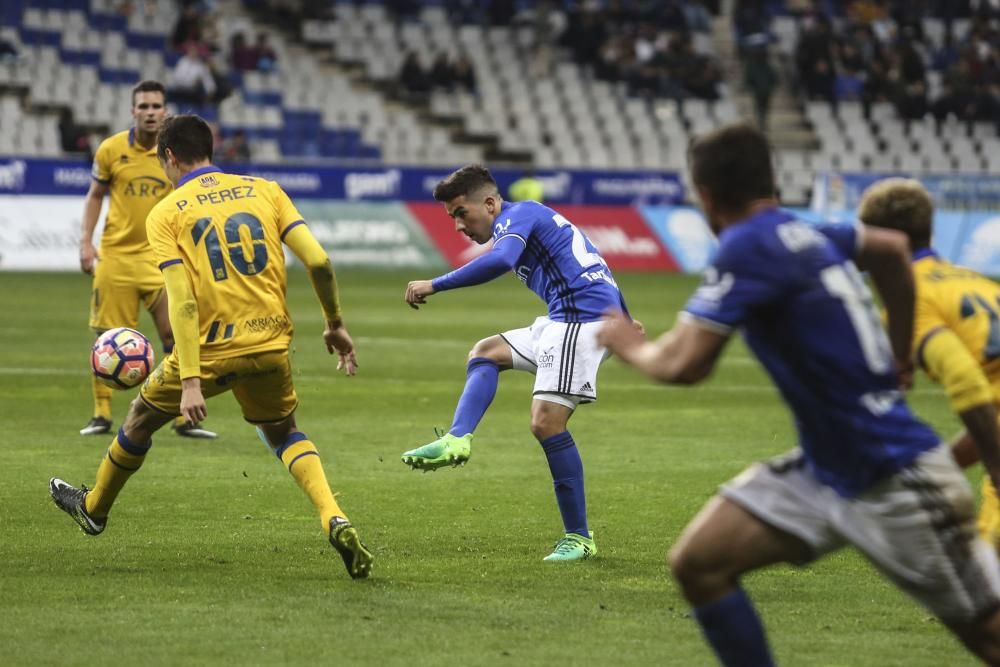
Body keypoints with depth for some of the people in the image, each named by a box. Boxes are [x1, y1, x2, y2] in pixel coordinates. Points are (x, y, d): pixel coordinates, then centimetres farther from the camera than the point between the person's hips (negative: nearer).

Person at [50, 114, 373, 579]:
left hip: (211, 348, -3)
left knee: (142, 417, 23)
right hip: (271, 343, 3)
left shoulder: (166, 213, -2)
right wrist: (335, 325, 11)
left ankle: (94, 508, 44)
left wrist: (189, 381, -17)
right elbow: (318, 261, -3)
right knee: (282, 432, 26)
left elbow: (182, 301, -13)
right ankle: (335, 520, 0)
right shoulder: (264, 190, 7)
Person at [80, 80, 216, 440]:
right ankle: (101, 414, 15)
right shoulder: (111, 149, -1)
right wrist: (86, 241, 1)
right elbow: (95, 196, 10)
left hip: (161, 257, 0)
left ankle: (183, 417, 4)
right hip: (116, 256, 0)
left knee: (177, 337, -5)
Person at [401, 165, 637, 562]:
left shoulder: (518, 215, -5)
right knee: (487, 352, 14)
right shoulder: (528, 219, 26)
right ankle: (458, 438, -7)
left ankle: (579, 538, -9)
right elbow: (591, 267, 31)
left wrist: (434, 286, -24)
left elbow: (499, 261, -27)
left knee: (546, 422, -14)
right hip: (565, 320, 11)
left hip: (582, 317, -11)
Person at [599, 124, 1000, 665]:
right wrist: (898, 352, 29)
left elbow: (683, 365, -20)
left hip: (893, 486, -9)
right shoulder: (803, 235, 6)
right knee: (697, 563, 0)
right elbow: (892, 248, 26)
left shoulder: (748, 249, -18)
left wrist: (632, 346, 1)